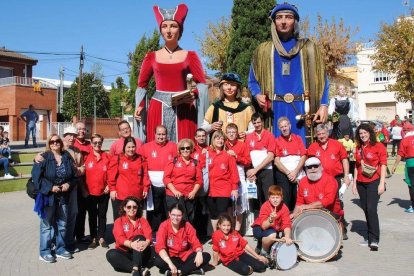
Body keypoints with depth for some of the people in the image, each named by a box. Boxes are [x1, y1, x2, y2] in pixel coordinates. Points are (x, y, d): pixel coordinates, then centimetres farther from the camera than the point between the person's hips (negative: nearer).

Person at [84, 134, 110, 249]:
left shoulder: (107, 157, 0)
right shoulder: (86, 157, -3)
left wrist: (109, 185, -4)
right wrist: (84, 188, -5)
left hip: (104, 192, 1)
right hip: (90, 192, -1)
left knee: (102, 215, 10)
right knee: (92, 216, 9)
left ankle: (101, 238, 20)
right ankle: (93, 239, 18)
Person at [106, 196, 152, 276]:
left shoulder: (142, 220, 10)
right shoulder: (119, 221, 5)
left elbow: (148, 235, -8)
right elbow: (120, 238, -13)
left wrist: (146, 243, -34)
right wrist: (131, 244, -35)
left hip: (141, 254, 0)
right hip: (125, 253, 0)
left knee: (139, 237, -27)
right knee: (110, 254, -29)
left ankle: (136, 269, -44)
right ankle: (141, 269, -36)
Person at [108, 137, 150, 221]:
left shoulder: (141, 159, 7)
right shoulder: (117, 159, -2)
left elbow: (145, 175, 8)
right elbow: (111, 175, -3)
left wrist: (146, 188, 3)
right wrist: (112, 189, -7)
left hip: (137, 196, 3)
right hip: (120, 196, -3)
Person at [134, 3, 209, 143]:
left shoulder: (190, 56, 5)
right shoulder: (152, 57, 7)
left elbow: (202, 83, 3)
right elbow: (142, 85, 12)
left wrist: (194, 95, -15)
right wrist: (140, 105, 0)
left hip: (183, 109, -1)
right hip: (158, 109, 1)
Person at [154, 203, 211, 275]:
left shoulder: (187, 225, -6)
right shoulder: (164, 226, -14)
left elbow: (195, 242, -8)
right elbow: (160, 246, -24)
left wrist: (199, 253, -32)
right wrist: (170, 263, -38)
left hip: (185, 256, 3)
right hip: (171, 257, -2)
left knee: (206, 256, -19)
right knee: (158, 261, -34)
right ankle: (191, 269, -28)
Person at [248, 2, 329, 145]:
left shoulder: (308, 48, 10)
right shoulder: (264, 50, 11)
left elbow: (321, 79, 7)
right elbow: (253, 80, 14)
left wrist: (323, 105, -6)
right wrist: (257, 95, -8)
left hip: (300, 108, 0)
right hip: (275, 108, 1)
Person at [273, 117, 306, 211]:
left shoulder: (298, 138, 9)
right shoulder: (277, 141, 2)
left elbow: (303, 156, 3)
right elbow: (276, 161, -2)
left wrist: (295, 172, -7)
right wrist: (288, 173, -9)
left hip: (298, 174, 2)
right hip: (283, 174, -2)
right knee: (285, 200, -4)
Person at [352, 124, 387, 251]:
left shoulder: (378, 146, -4)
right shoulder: (359, 148, 11)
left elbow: (383, 165, -6)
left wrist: (382, 183, -13)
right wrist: (354, 182, 11)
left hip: (374, 182, -5)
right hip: (361, 183, 5)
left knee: (371, 209, -14)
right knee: (366, 210, 8)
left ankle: (374, 240, -7)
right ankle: (371, 238, 18)